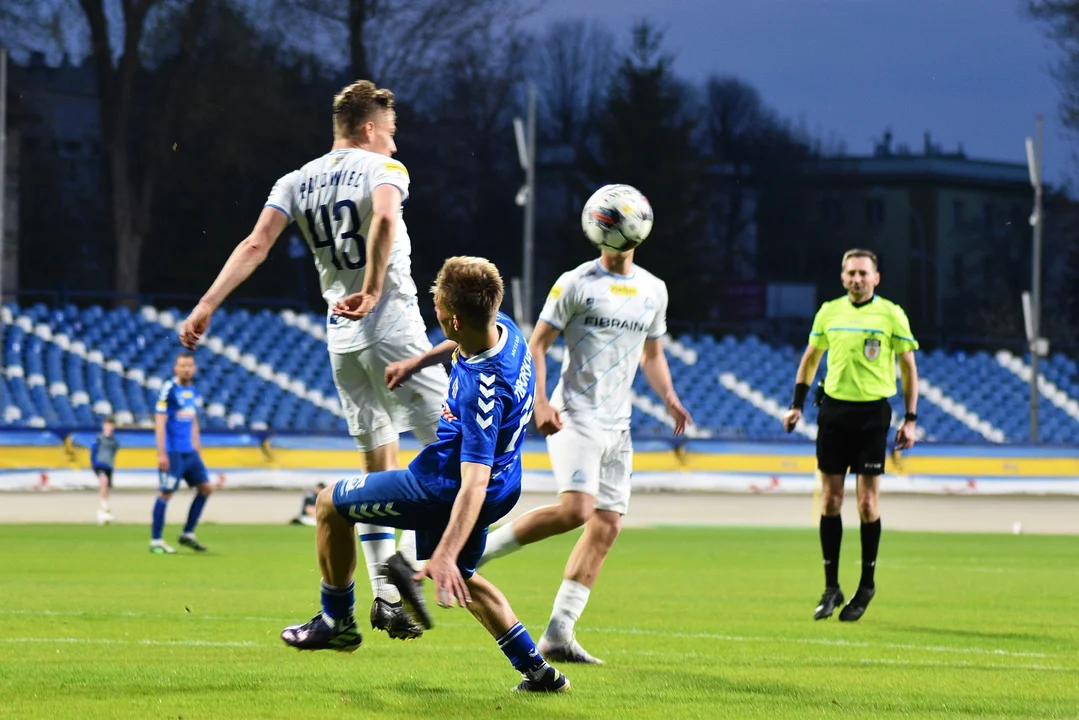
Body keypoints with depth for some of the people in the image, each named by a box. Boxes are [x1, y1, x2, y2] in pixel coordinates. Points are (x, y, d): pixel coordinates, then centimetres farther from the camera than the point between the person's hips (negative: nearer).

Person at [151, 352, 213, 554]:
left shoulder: (193, 392, 13)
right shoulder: (169, 390, -10)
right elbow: (160, 422, -13)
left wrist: (197, 449, 21)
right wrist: (161, 453, -18)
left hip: (189, 452, 8)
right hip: (172, 452, -8)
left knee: (205, 488, 5)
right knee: (166, 493, -7)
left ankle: (188, 534, 14)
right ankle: (155, 541, 1)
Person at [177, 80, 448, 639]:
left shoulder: (296, 183, 11)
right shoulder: (382, 169, -3)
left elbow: (255, 246, -1)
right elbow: (385, 220, -26)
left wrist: (206, 306, -5)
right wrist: (373, 290, -25)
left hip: (341, 336, 6)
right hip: (393, 327, -6)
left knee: (378, 466, 12)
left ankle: (385, 595, 8)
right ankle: (415, 558, -19)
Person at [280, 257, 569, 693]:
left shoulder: (481, 392, -36)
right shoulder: (502, 329, -12)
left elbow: (475, 483, -39)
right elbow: (460, 345, 16)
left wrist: (444, 555, -43)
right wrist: (418, 363, 22)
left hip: (441, 489, -9)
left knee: (331, 503, 9)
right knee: (460, 577, 30)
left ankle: (336, 621, 22)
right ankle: (537, 671, 23)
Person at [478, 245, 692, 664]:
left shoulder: (653, 291, 12)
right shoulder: (576, 283, -5)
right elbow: (537, 345, -4)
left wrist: (669, 398, 6)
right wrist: (541, 402, -17)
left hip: (617, 425, 6)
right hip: (574, 417, -6)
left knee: (607, 527, -1)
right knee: (576, 510, -25)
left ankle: (557, 636, 1)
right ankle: (478, 549, -9)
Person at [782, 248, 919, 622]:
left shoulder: (891, 315, -2)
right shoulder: (829, 312, 7)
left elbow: (908, 366, 2)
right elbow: (810, 358, 19)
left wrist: (910, 419, -3)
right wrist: (797, 404, 12)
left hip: (872, 412, -3)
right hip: (834, 408, 3)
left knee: (867, 501, -3)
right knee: (830, 499, 2)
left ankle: (867, 585, 10)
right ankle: (831, 588, 10)